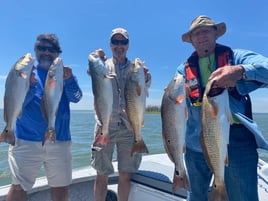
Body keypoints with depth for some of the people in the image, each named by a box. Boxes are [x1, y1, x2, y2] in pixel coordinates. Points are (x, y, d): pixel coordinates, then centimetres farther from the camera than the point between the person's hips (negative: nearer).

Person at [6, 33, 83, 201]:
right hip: (27, 140, -1)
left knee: (61, 187, 10)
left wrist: (69, 79, -28)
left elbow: (76, 97, -8)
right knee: (19, 187, 0)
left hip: (60, 141, 2)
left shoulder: (65, 74, 9)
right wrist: (29, 83, -25)